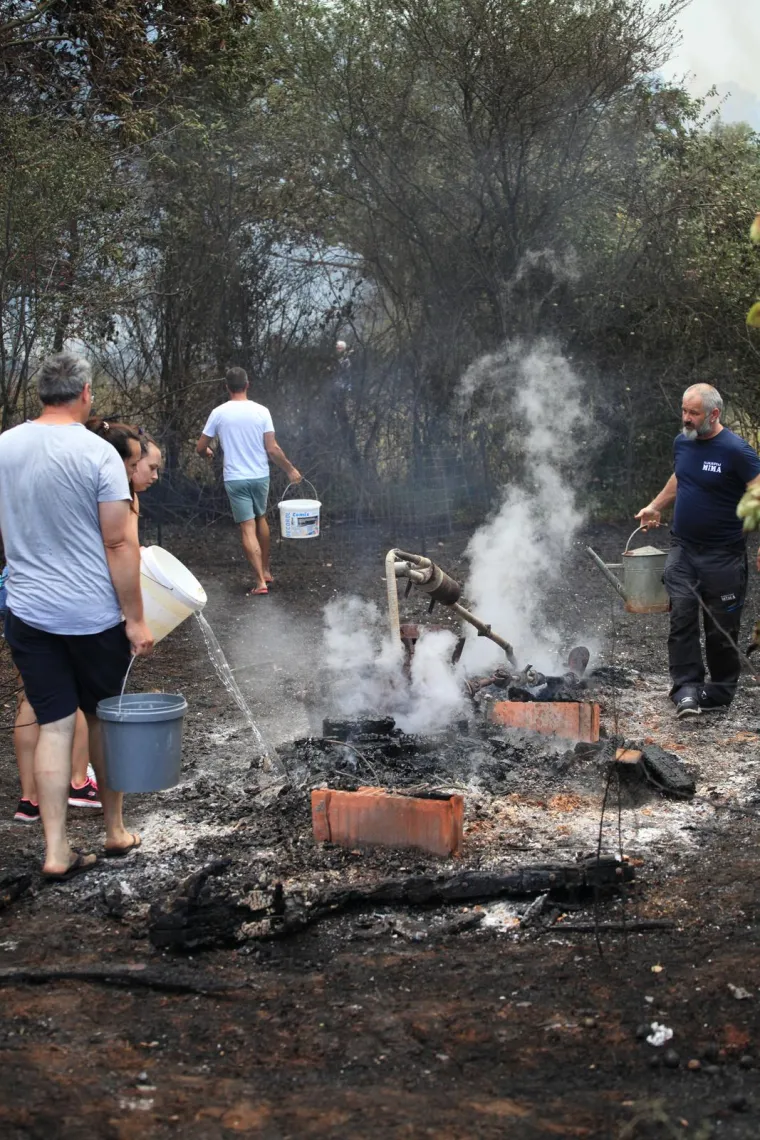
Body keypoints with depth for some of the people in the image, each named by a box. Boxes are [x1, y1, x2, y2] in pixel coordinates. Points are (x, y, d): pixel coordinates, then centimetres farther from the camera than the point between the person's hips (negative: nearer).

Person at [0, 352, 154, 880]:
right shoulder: (98, 454, -14)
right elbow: (120, 544, -15)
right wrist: (135, 618, -10)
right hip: (94, 614, -3)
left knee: (54, 725, 8)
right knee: (105, 719, 14)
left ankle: (56, 851, 9)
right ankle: (115, 831, 28)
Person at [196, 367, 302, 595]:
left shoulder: (219, 413, -6)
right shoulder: (261, 411, -5)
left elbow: (200, 448, 1)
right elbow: (272, 449, -8)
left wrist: (208, 453, 25)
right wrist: (290, 469, 6)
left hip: (235, 479, -2)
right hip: (260, 476, 2)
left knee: (248, 528, -1)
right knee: (260, 519, 23)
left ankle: (260, 581, -5)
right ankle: (266, 570, 32)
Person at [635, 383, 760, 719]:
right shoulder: (682, 442, 5)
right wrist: (655, 506, 26)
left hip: (723, 556, -5)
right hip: (683, 550, 5)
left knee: (721, 628, 4)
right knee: (681, 618, -7)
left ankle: (719, 694, 19)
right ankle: (686, 689, -4)